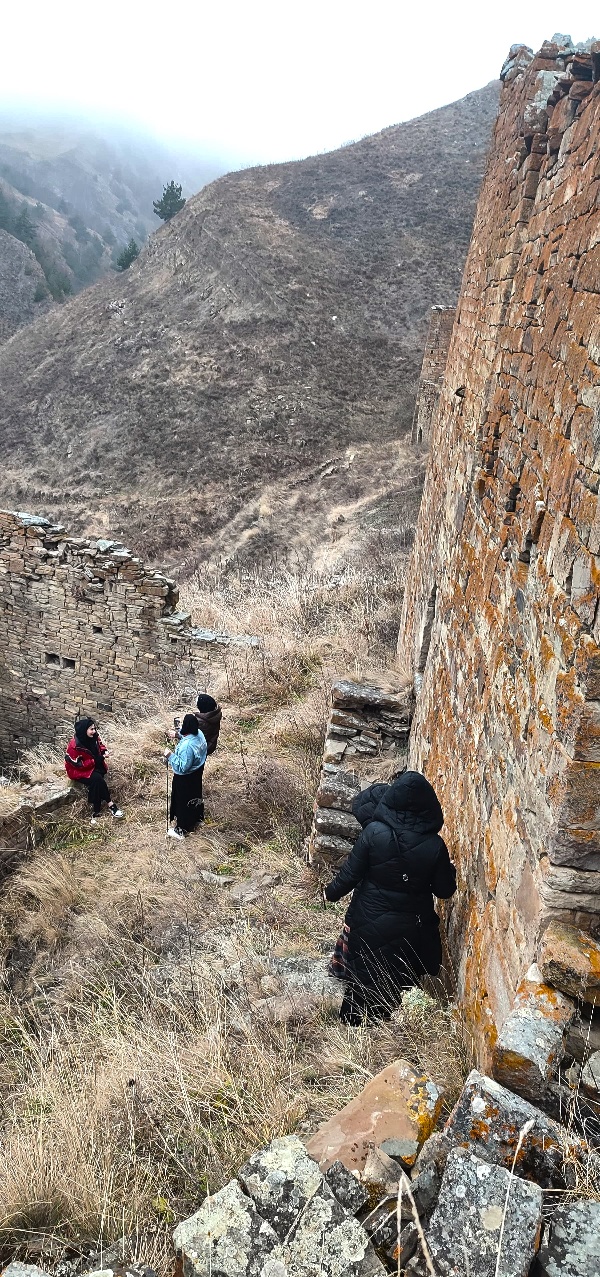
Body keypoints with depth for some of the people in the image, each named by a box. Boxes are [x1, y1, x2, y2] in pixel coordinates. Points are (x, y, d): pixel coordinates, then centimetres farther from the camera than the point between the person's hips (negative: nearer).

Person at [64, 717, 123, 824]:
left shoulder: (93, 737, -7)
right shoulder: (75, 745, -26)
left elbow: (100, 745, 15)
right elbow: (78, 764, -23)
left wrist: (104, 752, -8)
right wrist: (97, 760, -25)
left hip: (95, 766, 5)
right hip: (78, 771, -5)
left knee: (95, 783, -26)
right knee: (97, 779, -30)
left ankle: (96, 812, -20)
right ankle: (110, 805, -19)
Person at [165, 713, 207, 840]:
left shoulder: (187, 746, -39)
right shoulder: (199, 733, -13)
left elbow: (182, 767, -32)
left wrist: (170, 756, -28)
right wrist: (178, 734, -1)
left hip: (185, 778, -8)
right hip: (196, 773, 8)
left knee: (182, 802, 12)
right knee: (194, 795, 30)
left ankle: (181, 830, 29)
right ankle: (197, 816, 52)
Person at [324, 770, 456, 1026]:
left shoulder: (373, 832, -23)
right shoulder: (435, 845, -20)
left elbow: (350, 873, -14)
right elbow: (444, 890, -8)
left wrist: (331, 892, 5)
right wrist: (449, 870, 13)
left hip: (370, 918, 0)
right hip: (411, 925, 0)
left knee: (363, 970, 22)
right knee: (396, 976, 25)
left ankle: (352, 1019, 39)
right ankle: (381, 1019, 42)